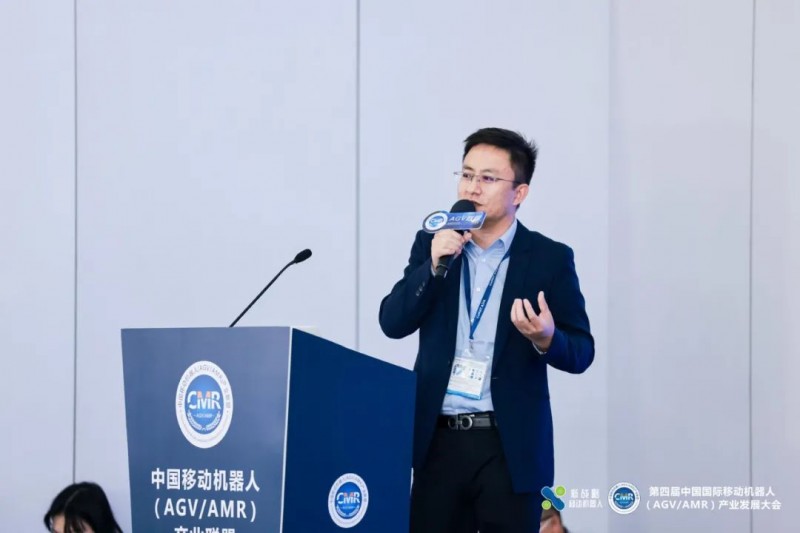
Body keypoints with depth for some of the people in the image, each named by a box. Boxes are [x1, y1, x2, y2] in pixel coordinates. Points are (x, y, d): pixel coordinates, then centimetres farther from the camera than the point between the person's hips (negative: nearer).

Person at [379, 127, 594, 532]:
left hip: (511, 446, -2)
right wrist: (434, 265, -12)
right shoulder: (432, 244, 8)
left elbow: (581, 352, 0)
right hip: (439, 440, 3)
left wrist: (547, 339, -22)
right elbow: (393, 324, 1)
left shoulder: (549, 258, 0)